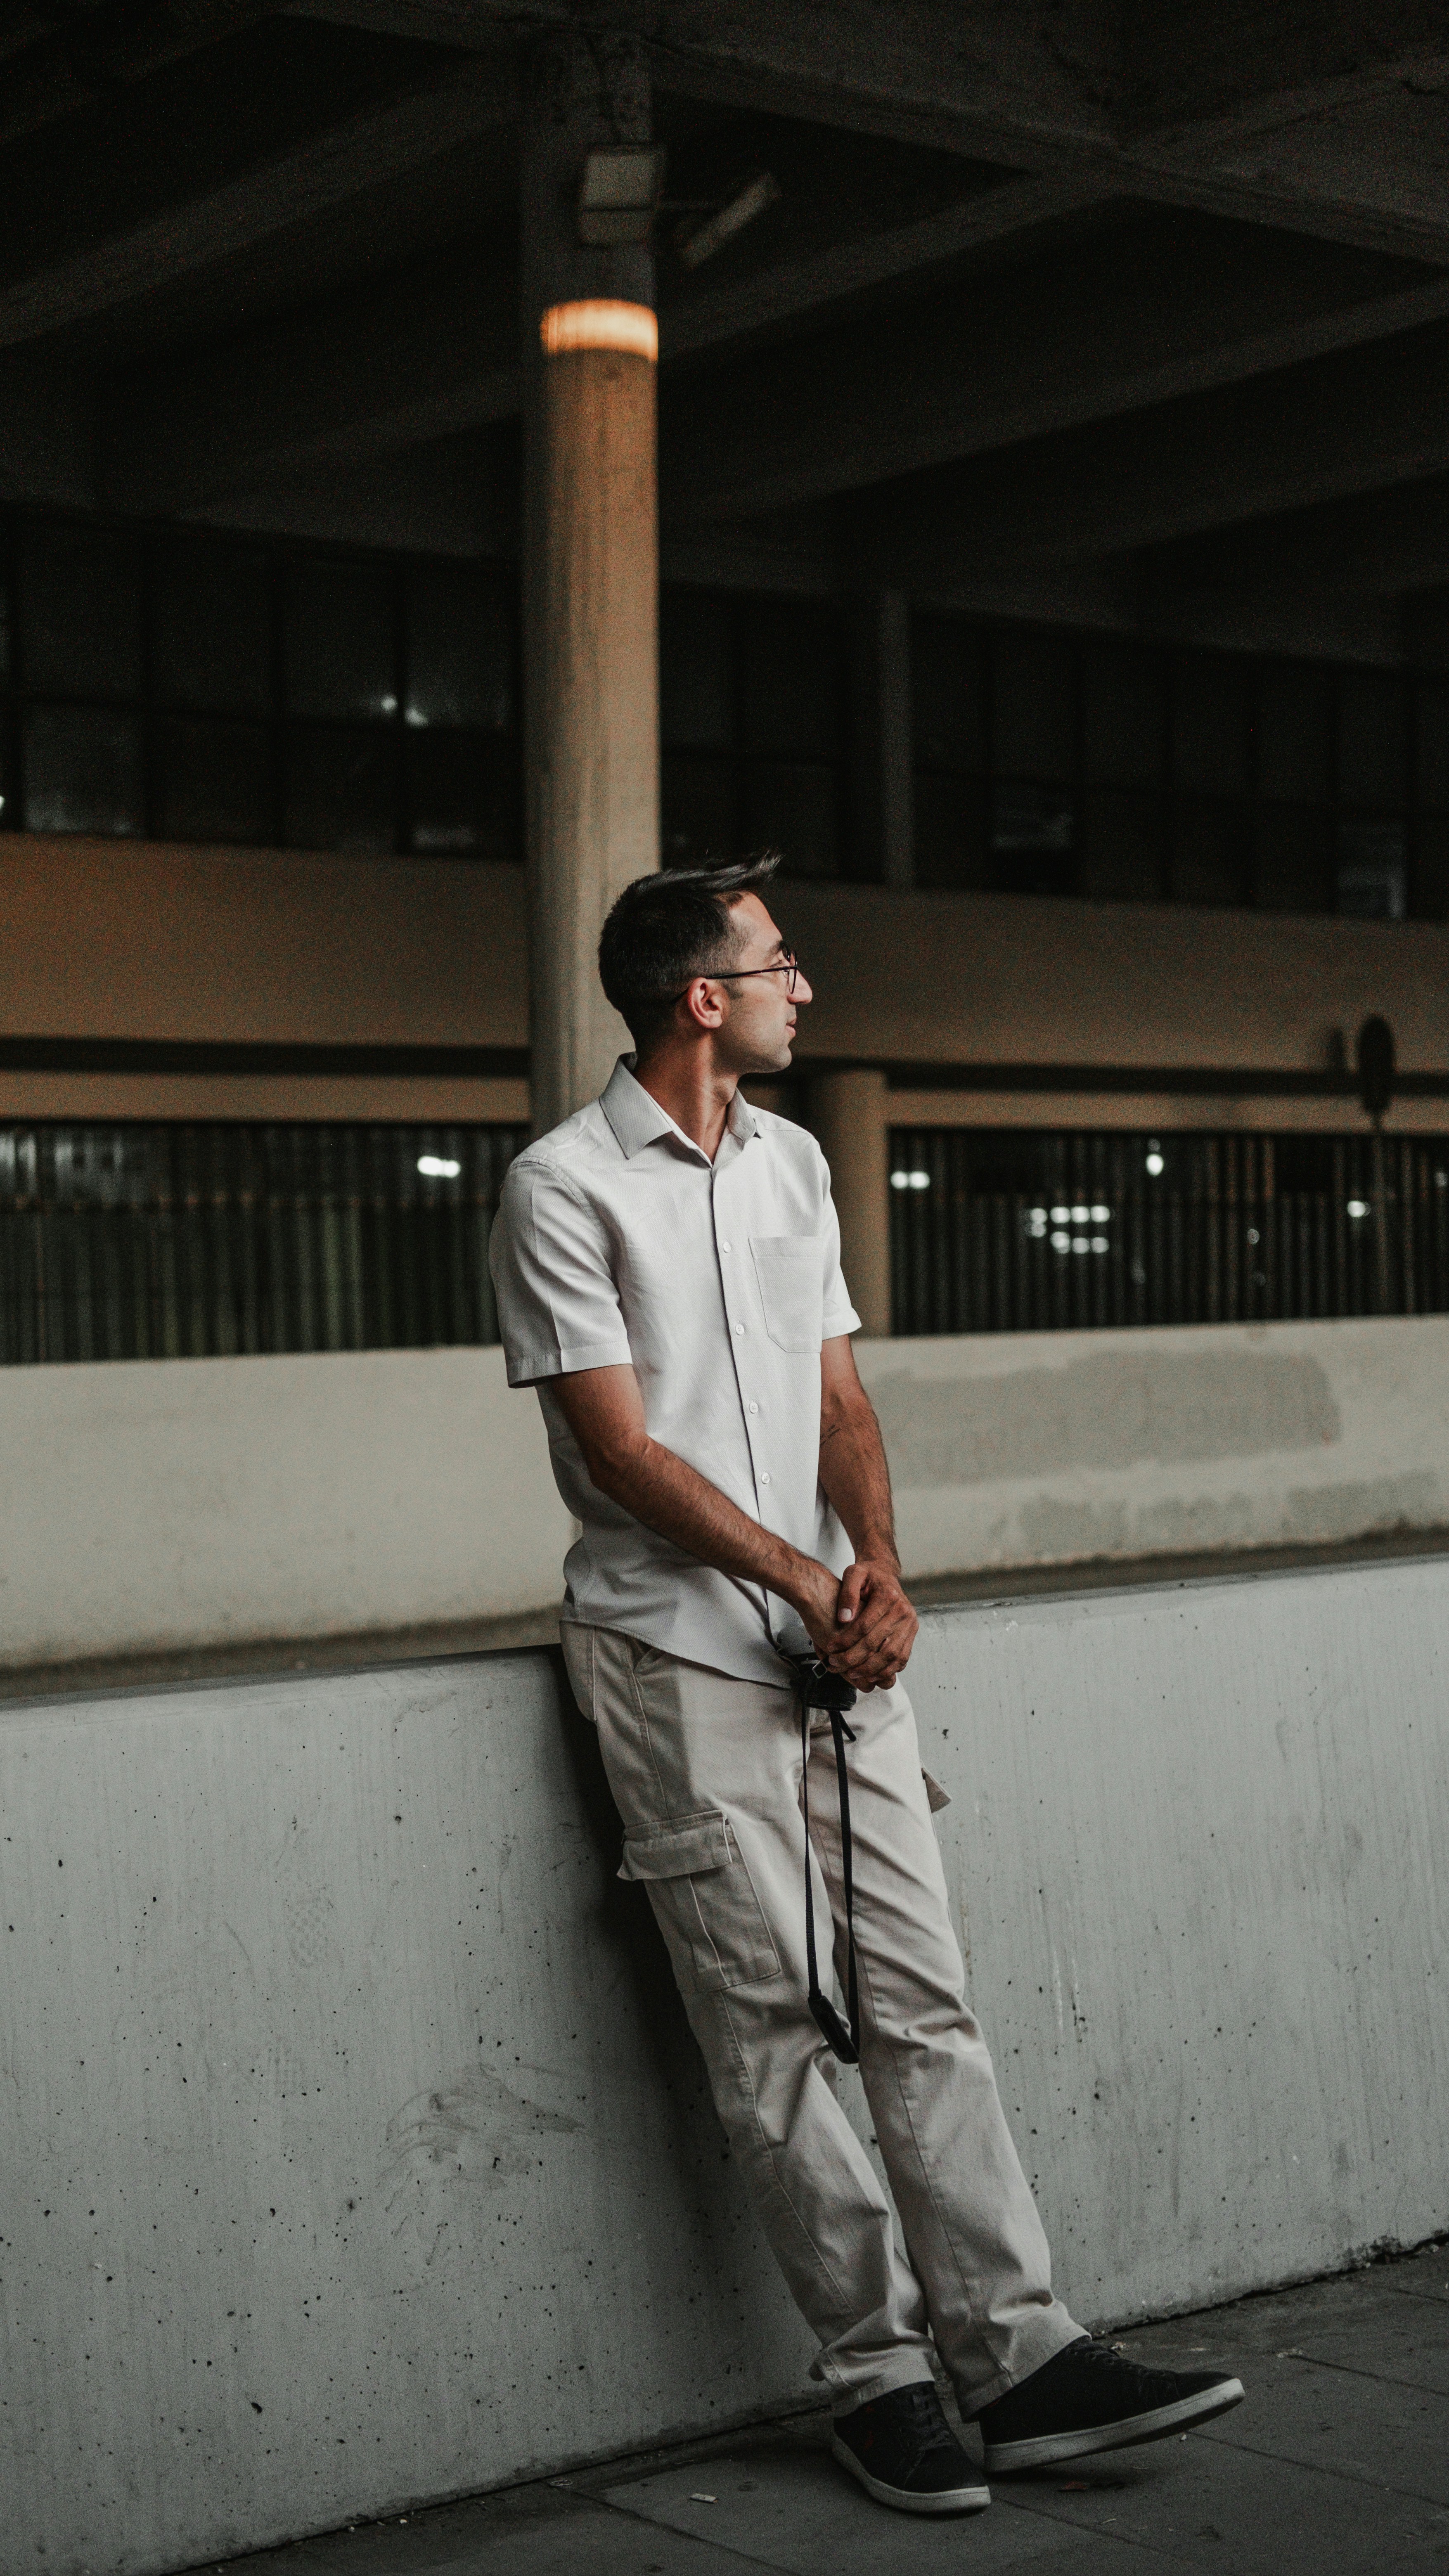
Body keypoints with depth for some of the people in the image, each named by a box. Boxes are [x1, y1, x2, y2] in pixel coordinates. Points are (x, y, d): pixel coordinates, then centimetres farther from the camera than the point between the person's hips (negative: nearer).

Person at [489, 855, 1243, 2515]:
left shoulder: (793, 1164, 15)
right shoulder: (564, 1188, -6)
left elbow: (838, 1394, 13)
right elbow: (624, 1451, -11)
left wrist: (878, 1566, -5)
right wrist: (808, 1585, -12)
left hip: (836, 1643, 6)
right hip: (680, 1655, -6)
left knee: (922, 2000, 3)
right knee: (772, 2029, -1)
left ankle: (1016, 2356, 6)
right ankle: (877, 2370, 9)